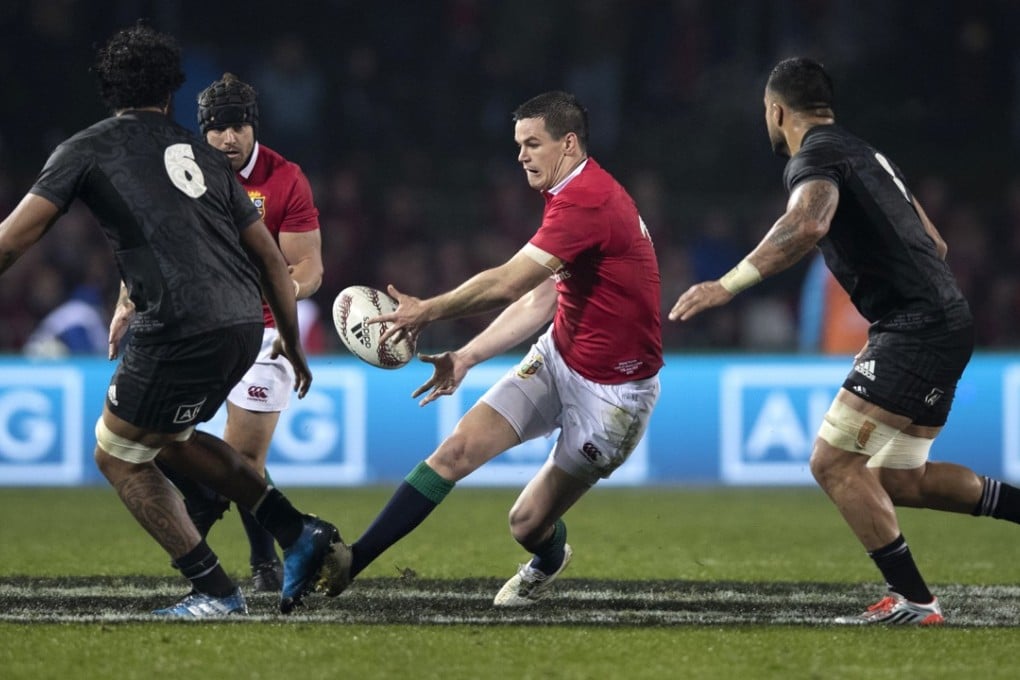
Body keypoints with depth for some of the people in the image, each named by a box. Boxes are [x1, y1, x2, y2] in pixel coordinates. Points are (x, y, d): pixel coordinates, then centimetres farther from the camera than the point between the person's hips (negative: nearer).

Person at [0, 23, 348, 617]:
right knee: (169, 435, 28)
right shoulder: (202, 155, 22)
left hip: (181, 331, -6)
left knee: (118, 455, 13)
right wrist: (293, 347, 31)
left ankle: (216, 592, 8)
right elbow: (272, 260, 22)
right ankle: (300, 533, 19)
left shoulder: (87, 149, 8)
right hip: (246, 322, 6)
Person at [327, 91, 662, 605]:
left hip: (613, 388, -9)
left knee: (528, 524, -4)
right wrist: (465, 357, 9)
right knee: (458, 450, -8)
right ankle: (348, 562, -7)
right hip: (558, 356, 9)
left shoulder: (588, 204, -25)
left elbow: (506, 284, -27)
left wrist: (428, 311, -17)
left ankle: (548, 561, 32)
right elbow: (540, 300, 14)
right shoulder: (570, 196, 8)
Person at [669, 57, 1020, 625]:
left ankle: (912, 601, -10)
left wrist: (727, 286, -34)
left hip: (916, 330, -10)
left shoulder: (817, 156, -8)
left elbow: (808, 224, -31)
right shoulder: (864, 154, 22)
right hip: (944, 325, 10)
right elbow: (934, 245, 27)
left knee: (835, 462, -10)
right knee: (899, 478, 17)